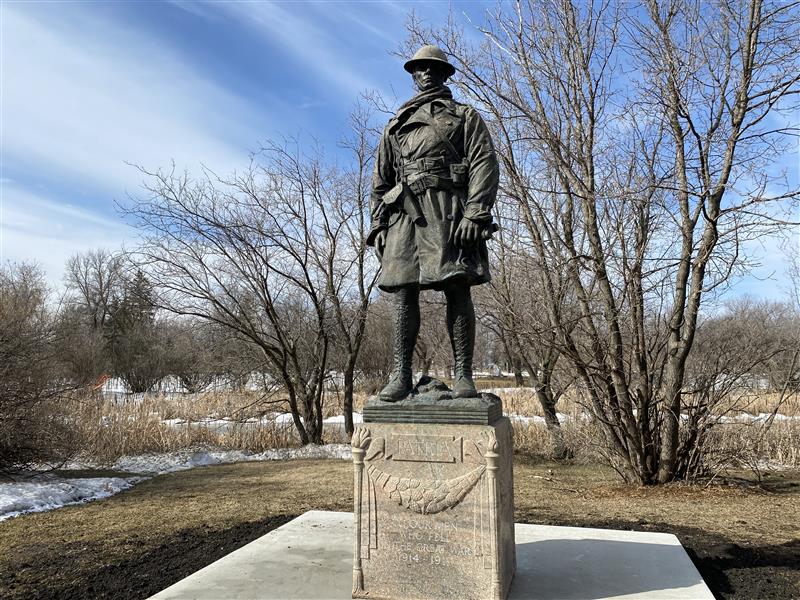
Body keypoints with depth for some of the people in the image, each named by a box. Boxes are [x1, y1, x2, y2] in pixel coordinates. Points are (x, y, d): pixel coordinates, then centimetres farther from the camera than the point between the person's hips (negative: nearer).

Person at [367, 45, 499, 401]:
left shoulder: (466, 117, 17)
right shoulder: (396, 125, 28)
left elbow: (485, 166, 2)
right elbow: (380, 180, 25)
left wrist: (475, 214, -13)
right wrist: (378, 223, 11)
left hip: (449, 211, -3)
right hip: (404, 213, 3)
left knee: (457, 291, -10)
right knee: (404, 293, -6)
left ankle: (463, 375, -7)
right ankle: (401, 376, -3)